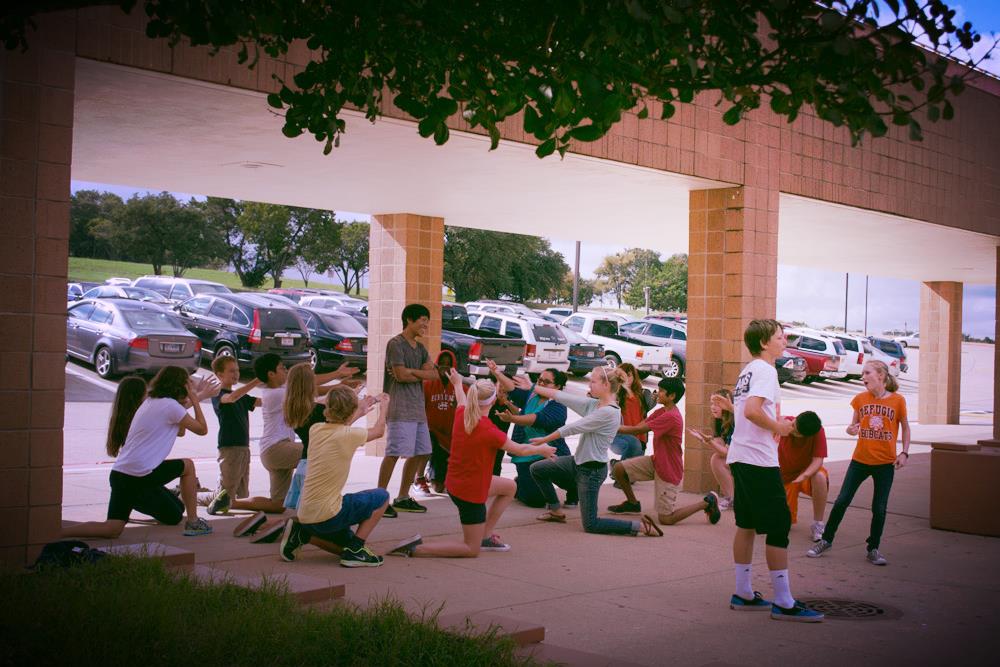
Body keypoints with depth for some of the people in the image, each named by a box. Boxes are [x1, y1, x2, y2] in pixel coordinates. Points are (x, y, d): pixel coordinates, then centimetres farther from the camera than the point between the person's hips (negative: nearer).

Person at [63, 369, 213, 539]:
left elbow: (180, 431, 26)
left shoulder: (150, 403, 20)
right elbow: (202, 429, 0)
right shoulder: (170, 405, -6)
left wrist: (194, 399, 26)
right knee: (188, 465, 13)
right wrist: (195, 399, 9)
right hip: (140, 476, -8)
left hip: (119, 474, 8)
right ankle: (193, 522, 14)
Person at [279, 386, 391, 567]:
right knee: (382, 497, 7)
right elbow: (378, 430, 7)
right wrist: (383, 407, 25)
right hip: (327, 515, -7)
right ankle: (355, 549, 1)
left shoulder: (316, 429, 3)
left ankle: (301, 534, 8)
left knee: (348, 542, 27)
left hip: (305, 515, 7)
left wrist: (360, 412, 37)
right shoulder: (349, 435, -15)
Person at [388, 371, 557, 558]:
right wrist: (540, 450, 10)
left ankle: (486, 536, 26)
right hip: (470, 493, -8)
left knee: (509, 487, 25)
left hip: (454, 483, 9)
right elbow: (520, 450, -10)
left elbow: (461, 400, 19)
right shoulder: (489, 432, -26)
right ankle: (415, 548, -6)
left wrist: (457, 384, 41)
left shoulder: (461, 414, -8)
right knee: (471, 550, 6)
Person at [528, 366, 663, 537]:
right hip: (578, 463, 9)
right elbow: (563, 397, 5)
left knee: (591, 525, -3)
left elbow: (572, 428, -18)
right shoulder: (594, 404, 1)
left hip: (592, 470, -9)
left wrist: (544, 439, -9)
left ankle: (641, 526, 2)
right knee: (537, 469, 12)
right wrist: (533, 387, 5)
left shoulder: (608, 412, -24)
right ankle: (555, 511, 27)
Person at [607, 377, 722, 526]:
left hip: (669, 470, -9)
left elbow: (638, 430, -25)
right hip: (655, 461, 9)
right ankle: (633, 503, 21)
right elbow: (638, 426, -2)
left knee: (666, 519, -5)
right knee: (619, 468, -2)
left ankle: (706, 502, 11)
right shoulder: (661, 412, 6)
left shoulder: (671, 417, -25)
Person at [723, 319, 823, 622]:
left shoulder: (747, 370, 17)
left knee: (747, 524, 13)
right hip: (760, 460, -10)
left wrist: (776, 422, 16)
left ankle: (743, 594, 19)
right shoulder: (765, 370, -12)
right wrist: (778, 427, -11)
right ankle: (783, 603, -2)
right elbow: (752, 411, -25)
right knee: (778, 526, -5)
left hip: (740, 458, 10)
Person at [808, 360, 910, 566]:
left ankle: (873, 549, 19)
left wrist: (904, 452, -3)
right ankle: (826, 540, 16)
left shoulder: (897, 400, -6)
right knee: (841, 501, 1)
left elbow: (905, 427, 7)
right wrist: (851, 429, -14)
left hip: (886, 463, -1)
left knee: (879, 508, 3)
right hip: (860, 460, 2)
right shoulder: (860, 399, -1)